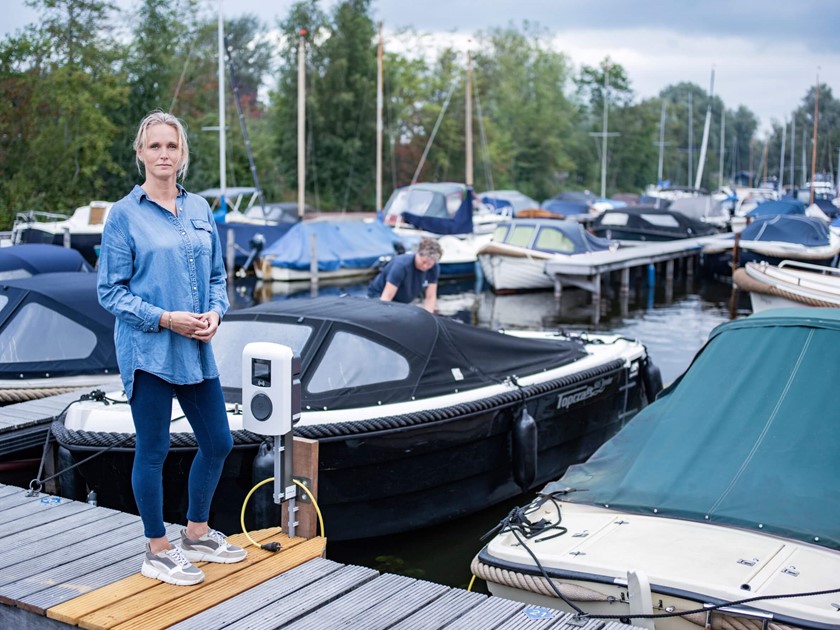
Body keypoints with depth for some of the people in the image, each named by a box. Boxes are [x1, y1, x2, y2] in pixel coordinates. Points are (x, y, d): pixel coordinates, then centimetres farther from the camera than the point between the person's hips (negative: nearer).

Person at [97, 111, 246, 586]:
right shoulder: (125, 214, -6)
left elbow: (217, 274, 14)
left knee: (218, 443, 11)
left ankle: (197, 534, 31)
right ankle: (158, 552, 19)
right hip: (148, 350, -6)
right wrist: (165, 319, -16)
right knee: (153, 450, 4)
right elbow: (111, 291, -7)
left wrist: (215, 312, -5)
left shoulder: (200, 209, 9)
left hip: (197, 350, 6)